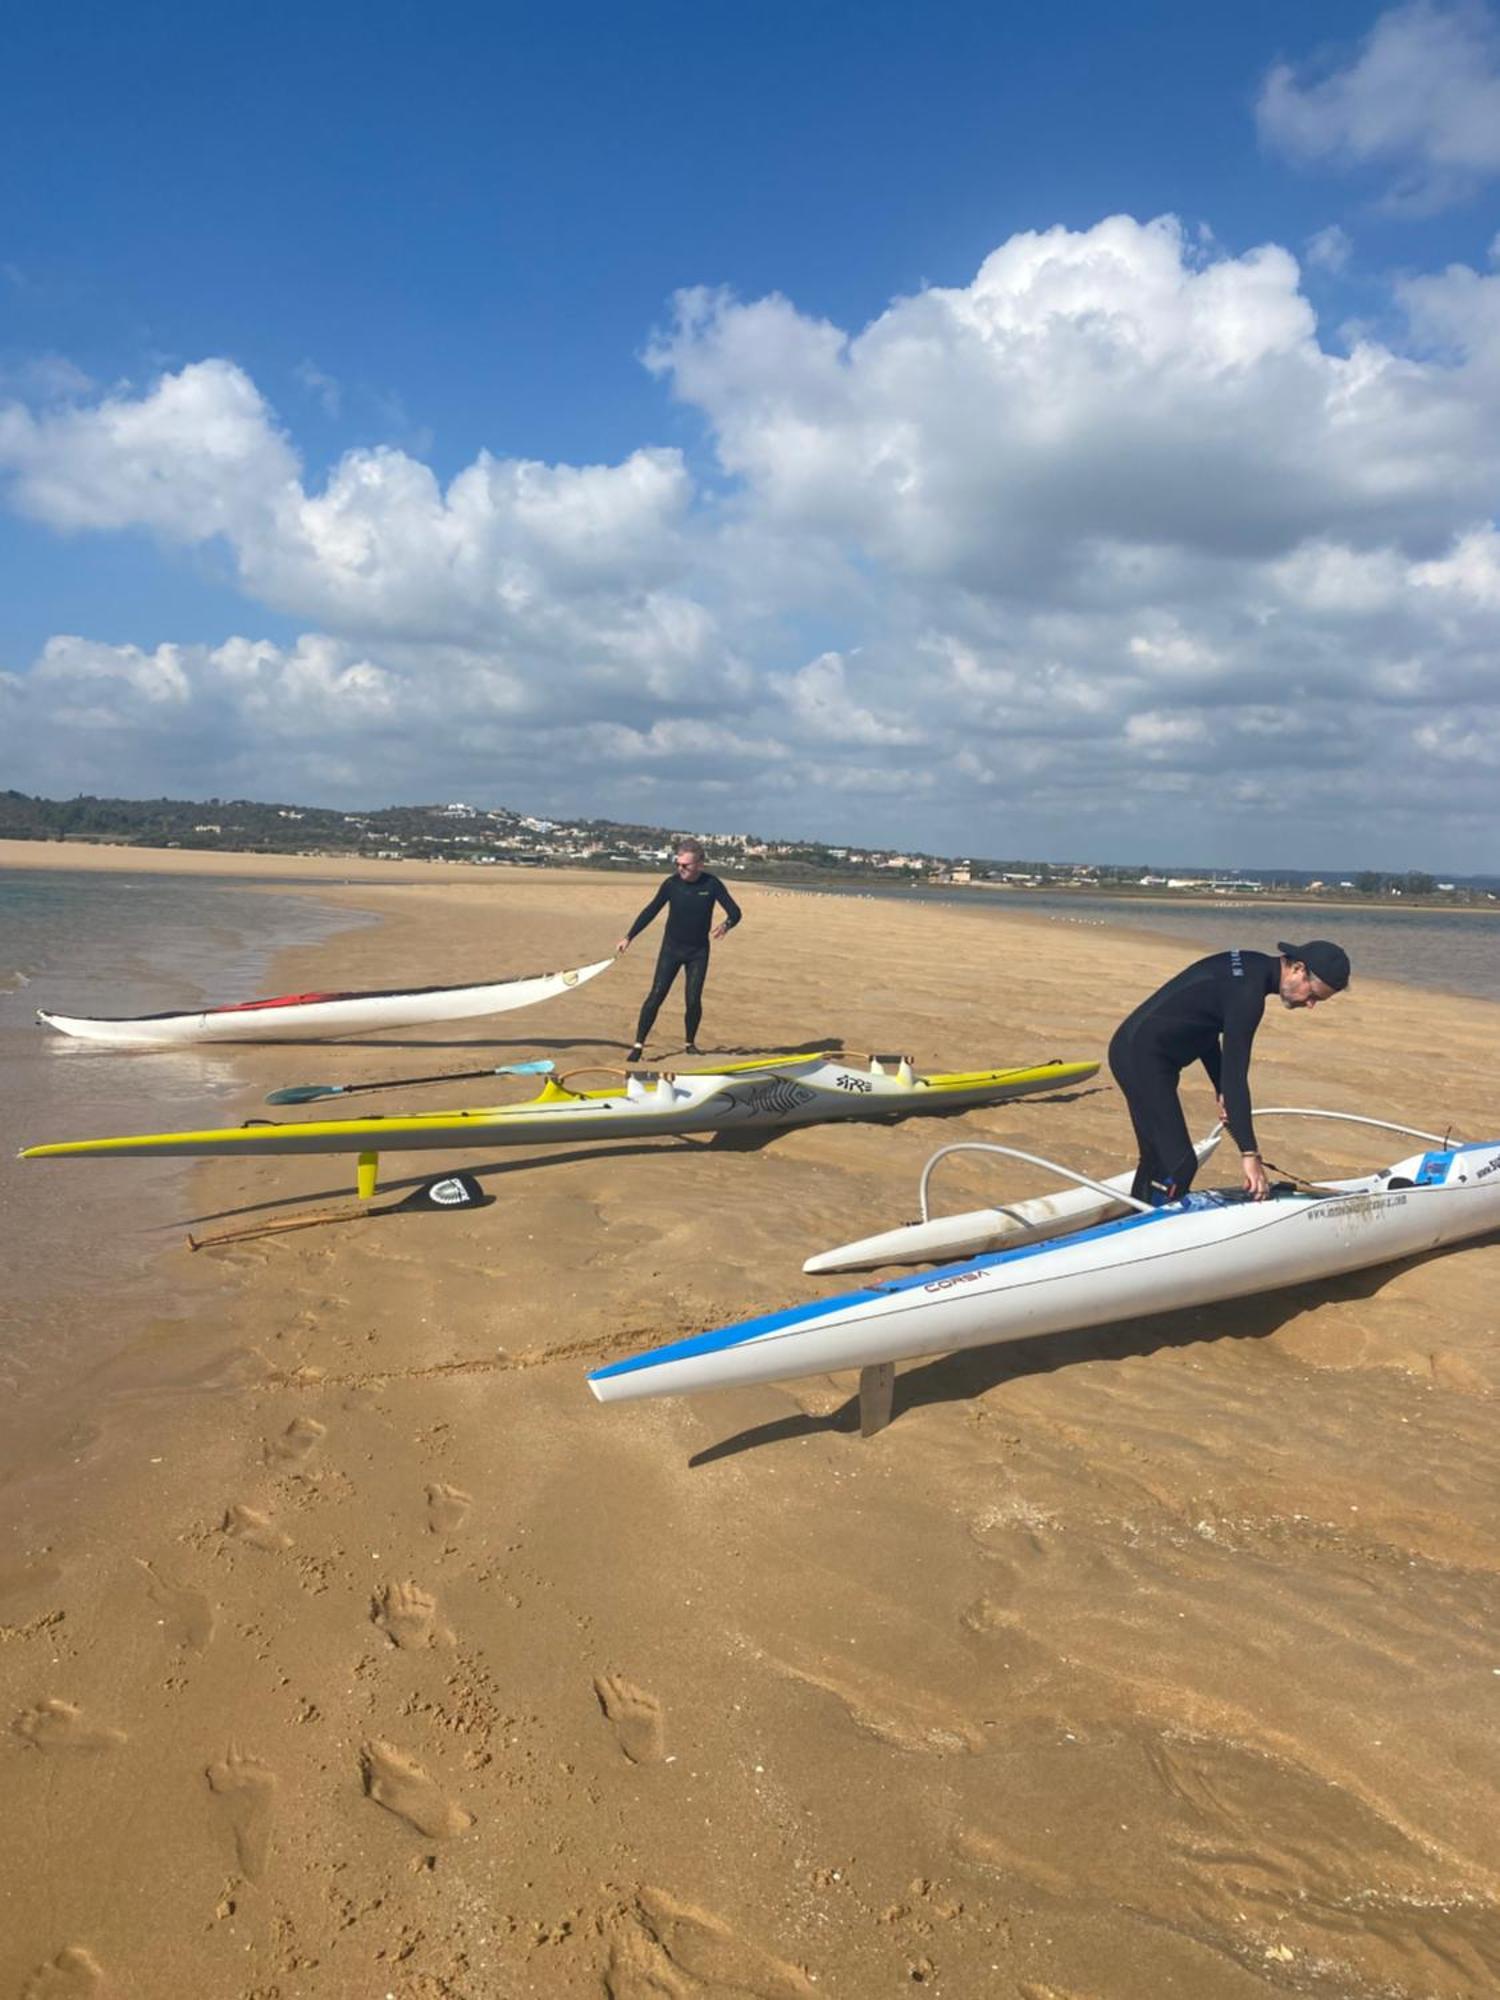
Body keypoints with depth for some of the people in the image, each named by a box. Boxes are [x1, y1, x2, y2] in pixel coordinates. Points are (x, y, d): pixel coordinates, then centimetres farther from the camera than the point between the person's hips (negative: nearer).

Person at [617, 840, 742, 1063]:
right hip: (671, 948, 0)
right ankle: (638, 1045, -3)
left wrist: (726, 925, -35)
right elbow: (650, 911, 0)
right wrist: (628, 937, -1)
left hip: (698, 952, 0)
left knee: (693, 1000, -3)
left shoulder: (711, 884, -12)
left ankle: (690, 1043, 20)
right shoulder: (672, 883, -10)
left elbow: (735, 912, -11)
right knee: (656, 995, -7)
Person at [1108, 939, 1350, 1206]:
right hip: (1142, 1057, -11)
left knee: (1158, 1158, 15)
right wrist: (1250, 1153, -28)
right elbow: (1235, 1072, -26)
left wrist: (1222, 1091, 13)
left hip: (1136, 1051, 11)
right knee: (1179, 1164, -13)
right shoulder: (1248, 991, -21)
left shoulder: (1249, 966, 9)